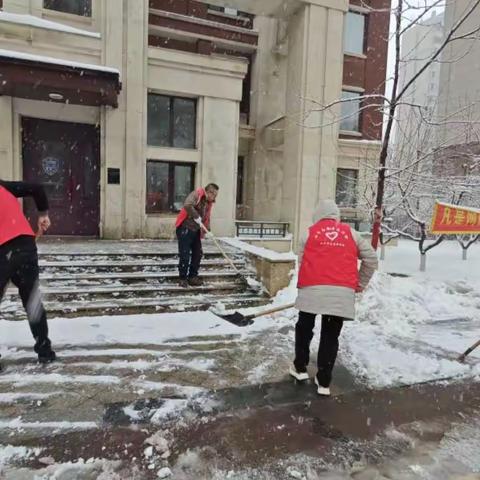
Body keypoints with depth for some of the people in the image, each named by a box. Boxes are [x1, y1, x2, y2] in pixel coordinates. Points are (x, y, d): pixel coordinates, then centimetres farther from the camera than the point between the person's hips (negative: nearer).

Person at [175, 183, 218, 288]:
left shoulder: (209, 203, 11)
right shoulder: (197, 194, -14)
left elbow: (207, 218, 15)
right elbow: (187, 205, -31)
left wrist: (207, 231, 1)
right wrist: (196, 217, -24)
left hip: (196, 230, 8)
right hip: (185, 228, -8)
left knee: (198, 254, 8)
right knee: (185, 255, -5)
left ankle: (192, 277, 19)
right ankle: (183, 278, 7)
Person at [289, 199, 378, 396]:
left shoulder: (310, 232, 11)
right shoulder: (351, 233, 14)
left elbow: (301, 261, 9)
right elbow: (371, 259, 15)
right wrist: (359, 284, 23)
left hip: (312, 289, -1)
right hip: (342, 292, 1)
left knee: (304, 328, 20)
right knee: (330, 337, 10)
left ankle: (300, 368, 31)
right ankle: (323, 382, 17)